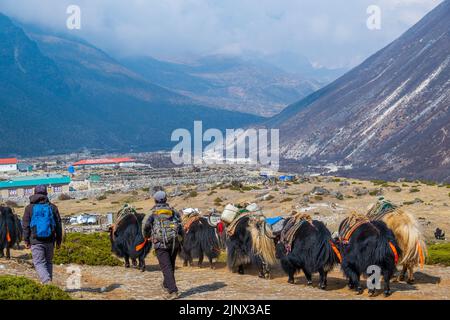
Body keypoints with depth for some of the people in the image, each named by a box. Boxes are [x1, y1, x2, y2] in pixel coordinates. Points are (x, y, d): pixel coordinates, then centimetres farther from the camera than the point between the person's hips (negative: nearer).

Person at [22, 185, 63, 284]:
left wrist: (26, 241, 7)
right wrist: (59, 241, 13)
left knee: (39, 263, -3)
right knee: (48, 262, 16)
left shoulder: (30, 208, 1)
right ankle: (48, 282, 17)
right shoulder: (52, 207, 6)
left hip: (36, 241, -2)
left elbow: (26, 226, 1)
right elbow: (58, 225, 7)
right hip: (49, 241, 2)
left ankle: (47, 282, -23)